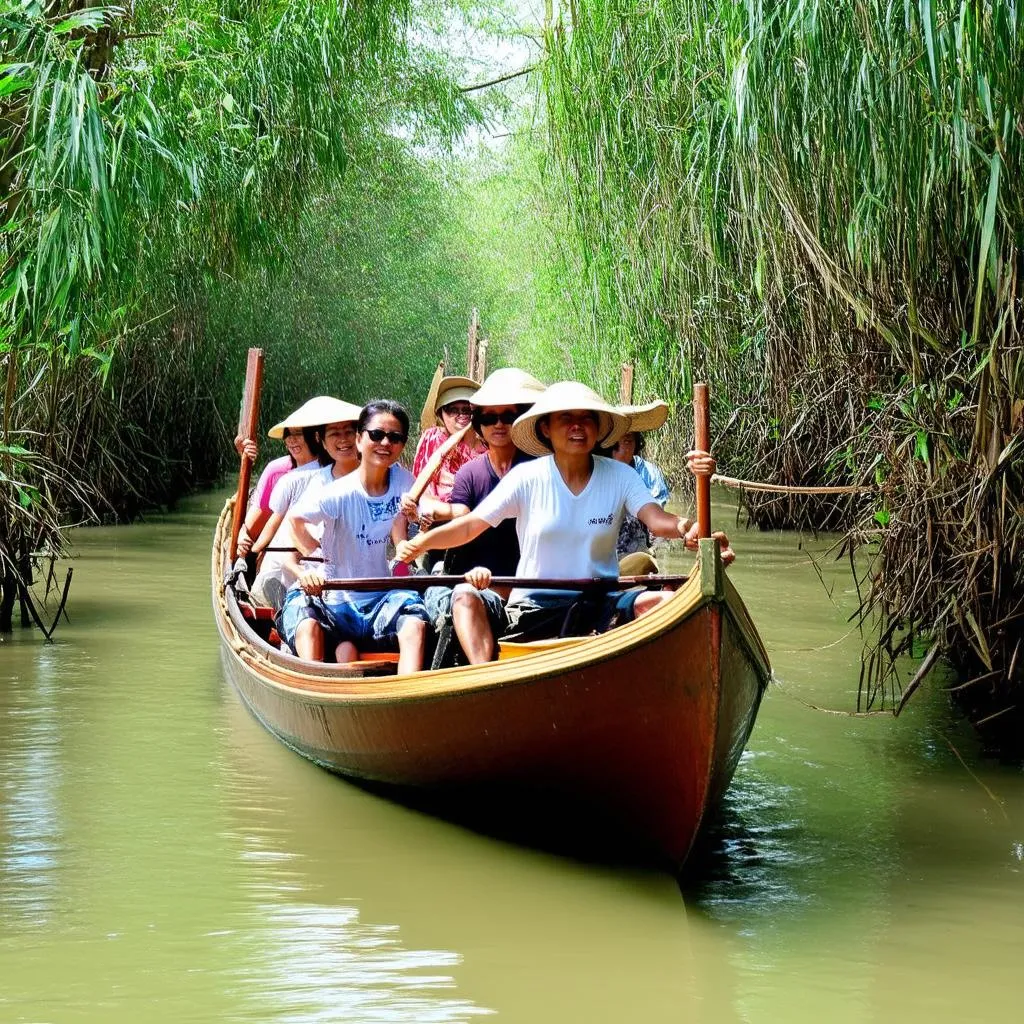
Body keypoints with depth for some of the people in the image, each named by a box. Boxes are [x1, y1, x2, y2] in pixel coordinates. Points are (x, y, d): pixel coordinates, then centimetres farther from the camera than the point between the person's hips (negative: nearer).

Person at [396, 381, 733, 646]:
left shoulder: (620, 477, 2)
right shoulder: (527, 478, -2)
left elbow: (657, 520, -13)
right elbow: (471, 525, -2)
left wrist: (687, 528, -37)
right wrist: (423, 541, -20)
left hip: (601, 603, 1)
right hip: (534, 609, -1)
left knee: (668, 603, -25)